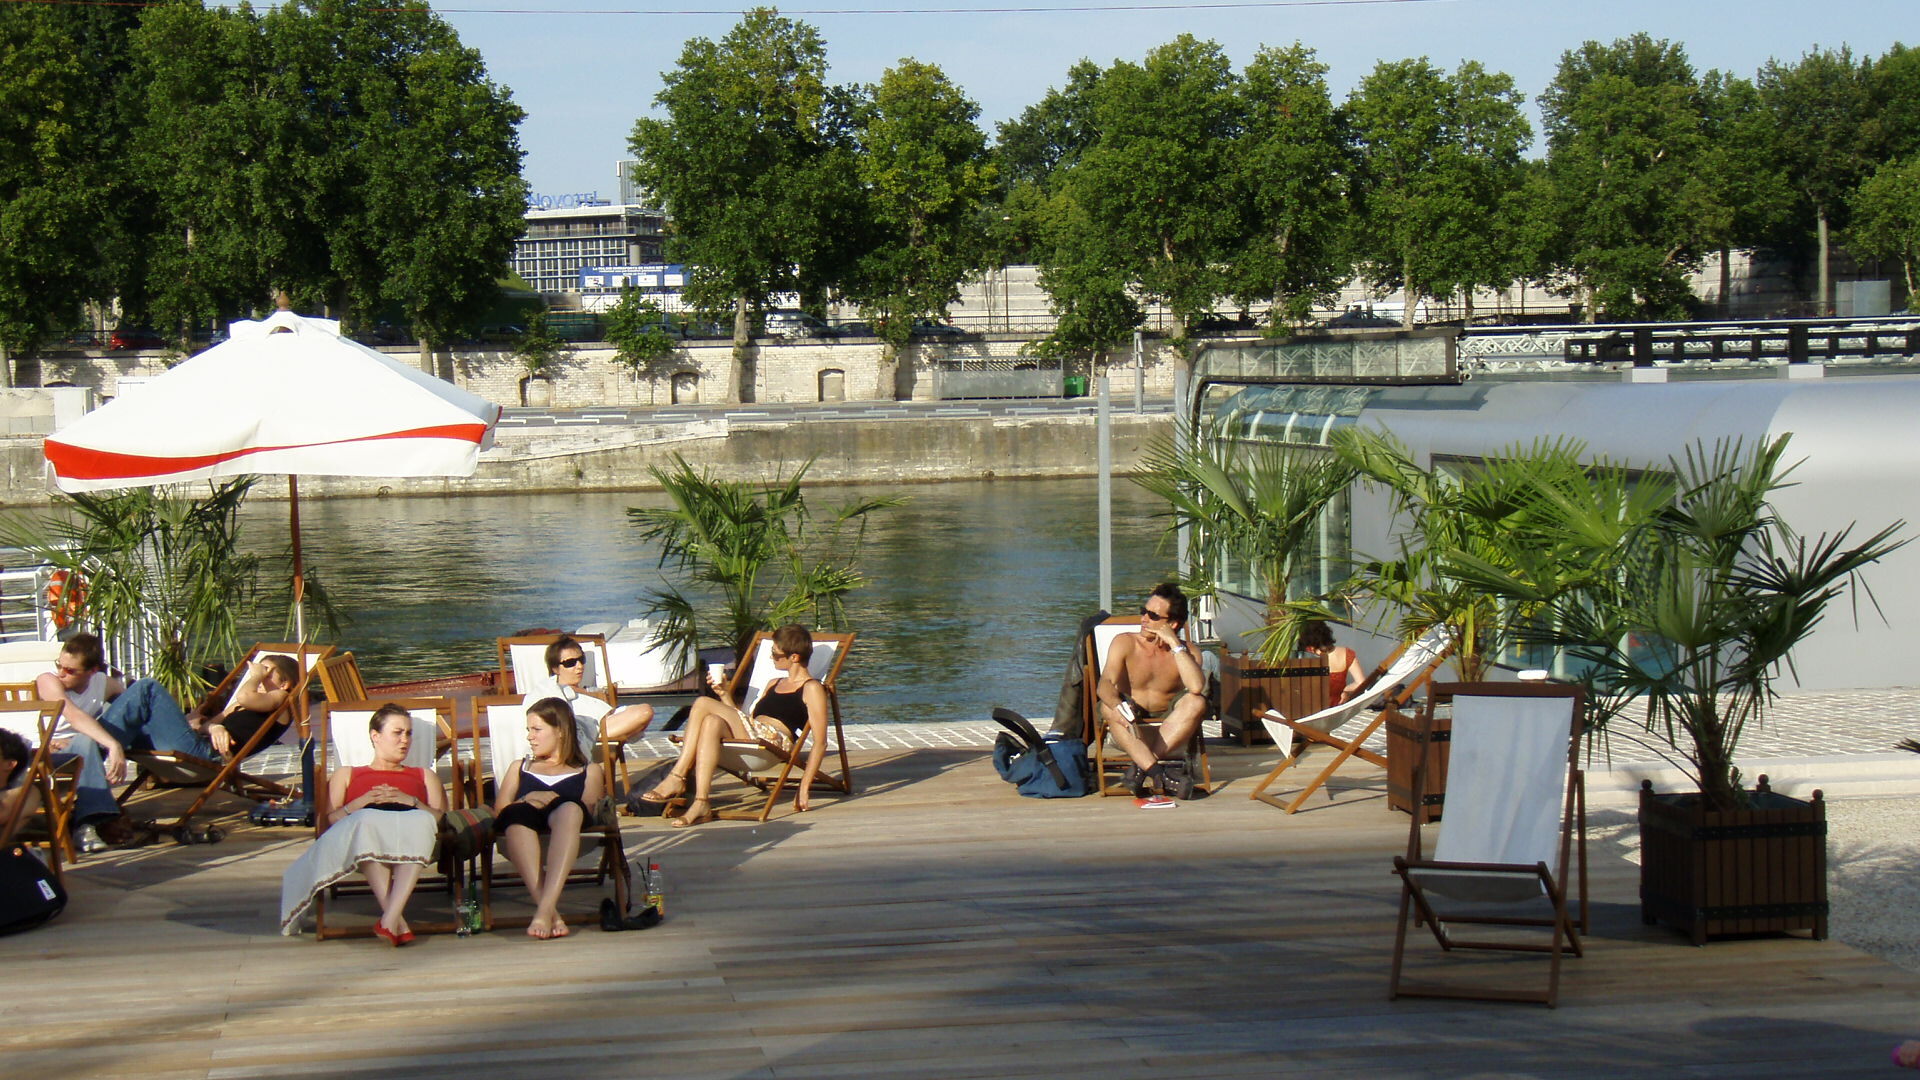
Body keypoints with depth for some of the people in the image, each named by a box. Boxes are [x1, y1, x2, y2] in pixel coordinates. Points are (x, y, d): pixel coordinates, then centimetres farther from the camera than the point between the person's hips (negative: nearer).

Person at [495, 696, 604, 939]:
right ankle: (551, 912, -54)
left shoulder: (588, 772, 32)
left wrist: (555, 801, -8)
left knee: (569, 809, -40)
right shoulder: (519, 768, 39)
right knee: (517, 814, -39)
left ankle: (544, 909, -56)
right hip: (523, 833, 1)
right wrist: (527, 800, -1)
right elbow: (499, 810, 21)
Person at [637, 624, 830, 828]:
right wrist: (724, 695, 18)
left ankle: (677, 778, -26)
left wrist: (804, 788, -10)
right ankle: (701, 803, -36)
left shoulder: (811, 688, 9)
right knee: (712, 722, -27)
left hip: (775, 741, -7)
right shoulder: (774, 685, 34)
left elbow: (820, 742, -1)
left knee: (703, 704, -22)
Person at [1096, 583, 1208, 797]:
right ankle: (1155, 771, -43)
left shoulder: (1186, 652, -3)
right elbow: (1106, 683, -20)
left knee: (1196, 702, -27)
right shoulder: (1125, 643, -4)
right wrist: (1115, 705, -43)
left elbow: (1197, 687, -25)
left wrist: (1175, 644, -21)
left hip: (1169, 726, 1)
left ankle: (1141, 766, -31)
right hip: (1130, 728, 0)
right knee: (1108, 706, -31)